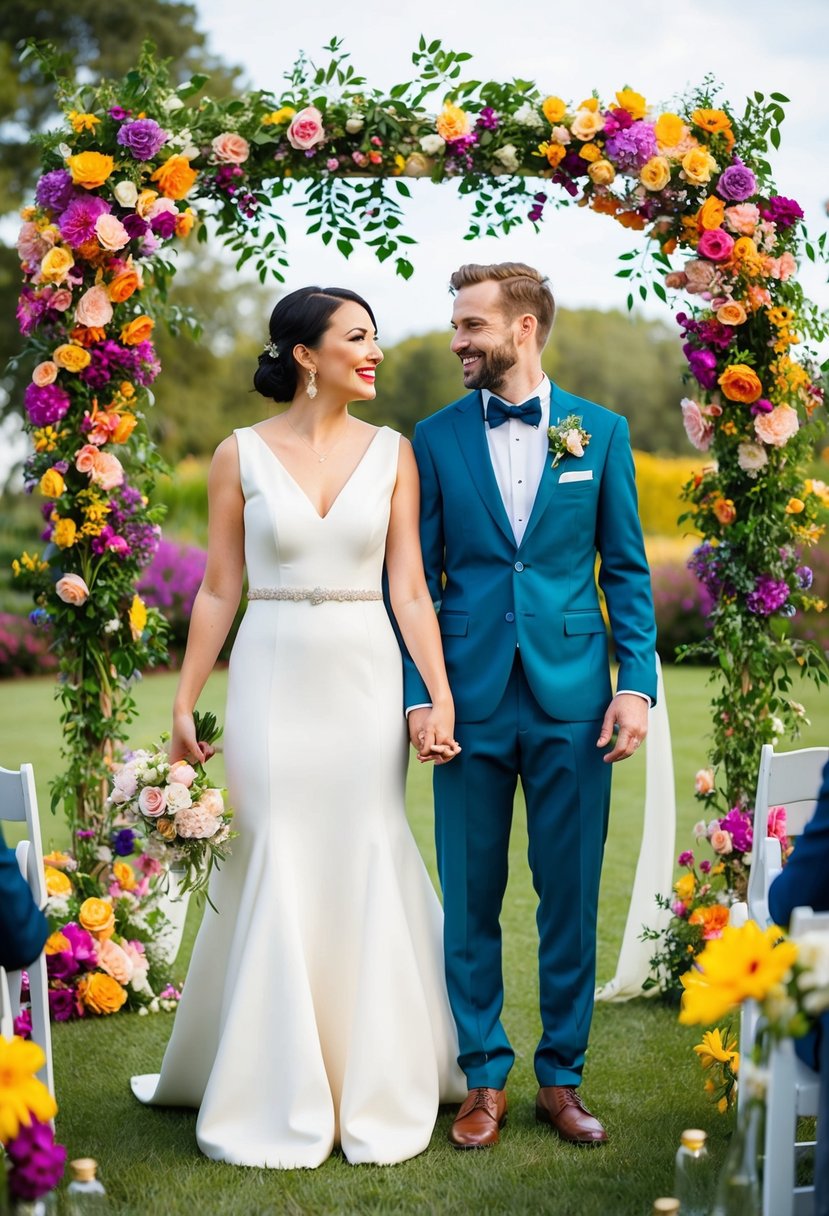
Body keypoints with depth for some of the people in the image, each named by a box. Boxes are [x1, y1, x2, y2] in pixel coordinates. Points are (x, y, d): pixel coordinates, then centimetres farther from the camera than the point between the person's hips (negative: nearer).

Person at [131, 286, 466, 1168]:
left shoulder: (392, 453, 4)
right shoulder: (241, 455, 0)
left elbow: (409, 588, 1)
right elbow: (218, 589, 2)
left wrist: (441, 696, -7)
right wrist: (184, 705, 0)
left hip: (366, 677, 1)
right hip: (273, 677, -1)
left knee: (368, 872, 4)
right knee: (274, 876, 2)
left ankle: (377, 1091, 20)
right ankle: (273, 1099, 18)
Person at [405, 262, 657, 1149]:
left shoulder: (599, 432, 5)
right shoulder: (435, 438, 5)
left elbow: (626, 569, 5)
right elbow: (418, 578, 5)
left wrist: (636, 682, -4)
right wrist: (419, 693, -4)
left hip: (572, 700, 0)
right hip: (473, 699, 0)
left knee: (571, 900, 6)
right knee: (470, 900, 6)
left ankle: (561, 1078, 20)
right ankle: (484, 1079, 19)